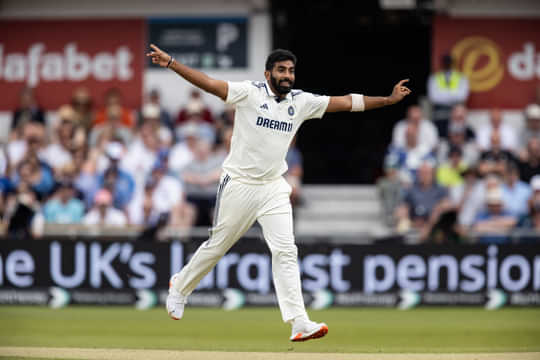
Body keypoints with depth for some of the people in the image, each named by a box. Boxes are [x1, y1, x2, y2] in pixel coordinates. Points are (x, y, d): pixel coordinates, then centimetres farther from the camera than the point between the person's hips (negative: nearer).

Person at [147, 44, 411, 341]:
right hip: (239, 184, -3)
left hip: (274, 188, 3)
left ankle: (299, 323, -13)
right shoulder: (250, 93, -10)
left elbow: (346, 102, 5)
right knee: (218, 245, 9)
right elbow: (208, 83, -20)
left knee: (285, 251, -8)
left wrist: (388, 100, 2)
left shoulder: (302, 102, 3)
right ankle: (180, 287, 35)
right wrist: (170, 64, -32)